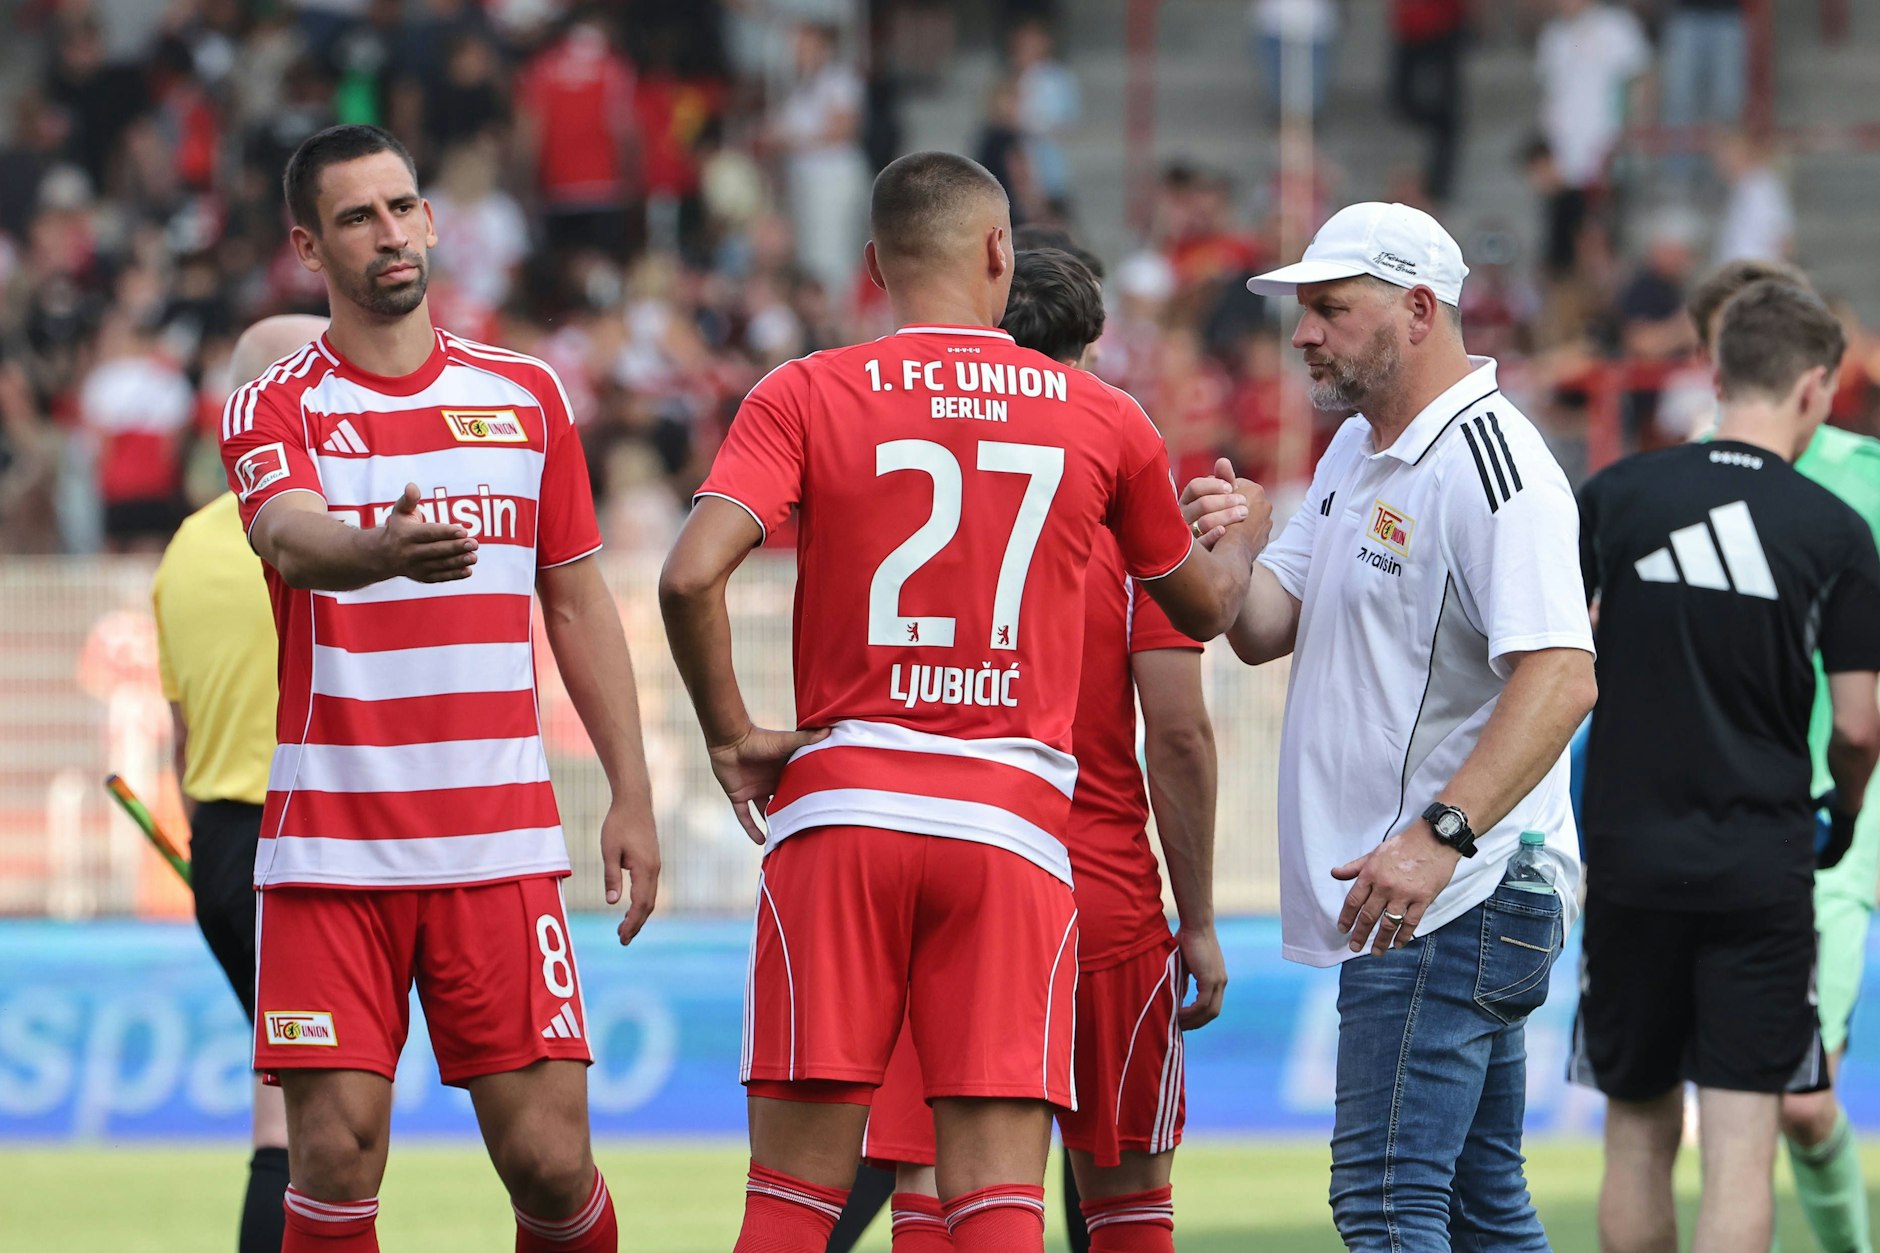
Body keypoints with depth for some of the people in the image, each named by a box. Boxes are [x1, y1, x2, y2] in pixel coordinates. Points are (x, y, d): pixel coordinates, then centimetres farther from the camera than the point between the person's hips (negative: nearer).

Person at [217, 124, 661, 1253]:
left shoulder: (527, 395, 11)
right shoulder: (275, 411, 1)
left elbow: (580, 606, 16)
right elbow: (292, 539, -21)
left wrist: (631, 795, 10)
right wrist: (383, 550, -43)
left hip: (502, 844, 2)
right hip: (331, 851, -2)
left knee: (549, 1161, -4)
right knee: (337, 1160, -8)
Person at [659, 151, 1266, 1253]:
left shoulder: (805, 397, 2)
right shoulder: (1103, 419, 8)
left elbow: (691, 576, -13)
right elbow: (1203, 607, 24)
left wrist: (732, 735, 2)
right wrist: (1247, 535, 46)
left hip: (839, 801, 0)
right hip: (1015, 820, 0)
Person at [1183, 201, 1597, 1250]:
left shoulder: (1490, 463, -16)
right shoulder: (1357, 453, 16)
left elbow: (1562, 678, -25)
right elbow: (1266, 632, 17)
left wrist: (1440, 834, -33)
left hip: (1453, 900, -11)